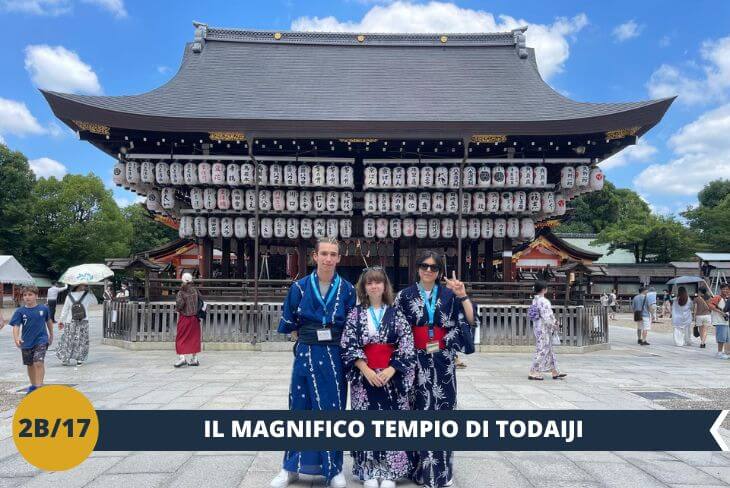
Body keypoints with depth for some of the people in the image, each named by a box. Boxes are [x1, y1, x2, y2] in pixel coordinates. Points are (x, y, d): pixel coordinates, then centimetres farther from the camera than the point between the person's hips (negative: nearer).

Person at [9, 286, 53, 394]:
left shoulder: (44, 309, -6)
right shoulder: (20, 311, -6)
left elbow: (49, 321, 11)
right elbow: (16, 326, -13)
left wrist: (51, 336, 20)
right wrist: (16, 338, -32)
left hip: (41, 340, -3)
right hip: (27, 342, 3)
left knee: (38, 363, -17)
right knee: (30, 365, 17)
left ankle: (39, 386, -13)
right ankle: (33, 385, 35)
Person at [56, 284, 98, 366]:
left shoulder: (69, 296, -2)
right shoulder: (88, 295, -6)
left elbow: (65, 310, 1)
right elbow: (95, 302, 12)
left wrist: (61, 321, 9)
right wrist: (90, 292, 14)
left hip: (70, 323, 1)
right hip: (83, 322, -1)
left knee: (68, 341, 8)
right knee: (82, 341, 7)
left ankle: (65, 359, 8)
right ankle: (79, 359, 7)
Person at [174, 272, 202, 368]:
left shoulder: (181, 292, -13)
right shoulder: (195, 290, 0)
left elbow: (179, 304, -22)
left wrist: (177, 309, -2)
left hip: (184, 317, -4)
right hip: (194, 318, 4)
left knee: (181, 338, 5)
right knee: (194, 338, 11)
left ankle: (182, 357, -6)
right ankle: (193, 359, 15)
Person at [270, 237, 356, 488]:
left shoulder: (347, 289, -1)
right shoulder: (300, 287, -2)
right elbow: (288, 324, 7)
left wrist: (334, 343, 3)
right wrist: (307, 340, 5)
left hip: (334, 357, 0)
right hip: (306, 356, 0)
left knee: (333, 410, 6)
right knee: (300, 409, 7)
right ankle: (291, 467, 22)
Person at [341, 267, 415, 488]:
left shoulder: (396, 314, 2)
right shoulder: (356, 314, 3)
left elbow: (407, 346, -3)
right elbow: (348, 346, -3)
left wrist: (390, 370, -14)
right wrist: (366, 370, -14)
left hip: (392, 376, 0)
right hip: (364, 375, 0)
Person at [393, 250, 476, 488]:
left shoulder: (449, 295, 5)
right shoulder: (405, 295, 3)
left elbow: (471, 319, -4)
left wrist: (463, 296, -17)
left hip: (442, 362, 1)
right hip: (416, 361, -1)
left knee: (442, 410, 4)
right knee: (418, 410, 2)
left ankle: (441, 468, 18)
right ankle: (418, 467, 16)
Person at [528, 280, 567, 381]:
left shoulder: (535, 300, 9)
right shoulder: (544, 301, -20)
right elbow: (546, 317, -22)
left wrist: (554, 322, 13)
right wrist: (554, 326, -8)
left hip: (537, 327, 10)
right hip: (544, 329, -10)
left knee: (549, 350, 16)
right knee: (542, 350, -2)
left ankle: (555, 372, 23)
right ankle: (533, 373, 3)